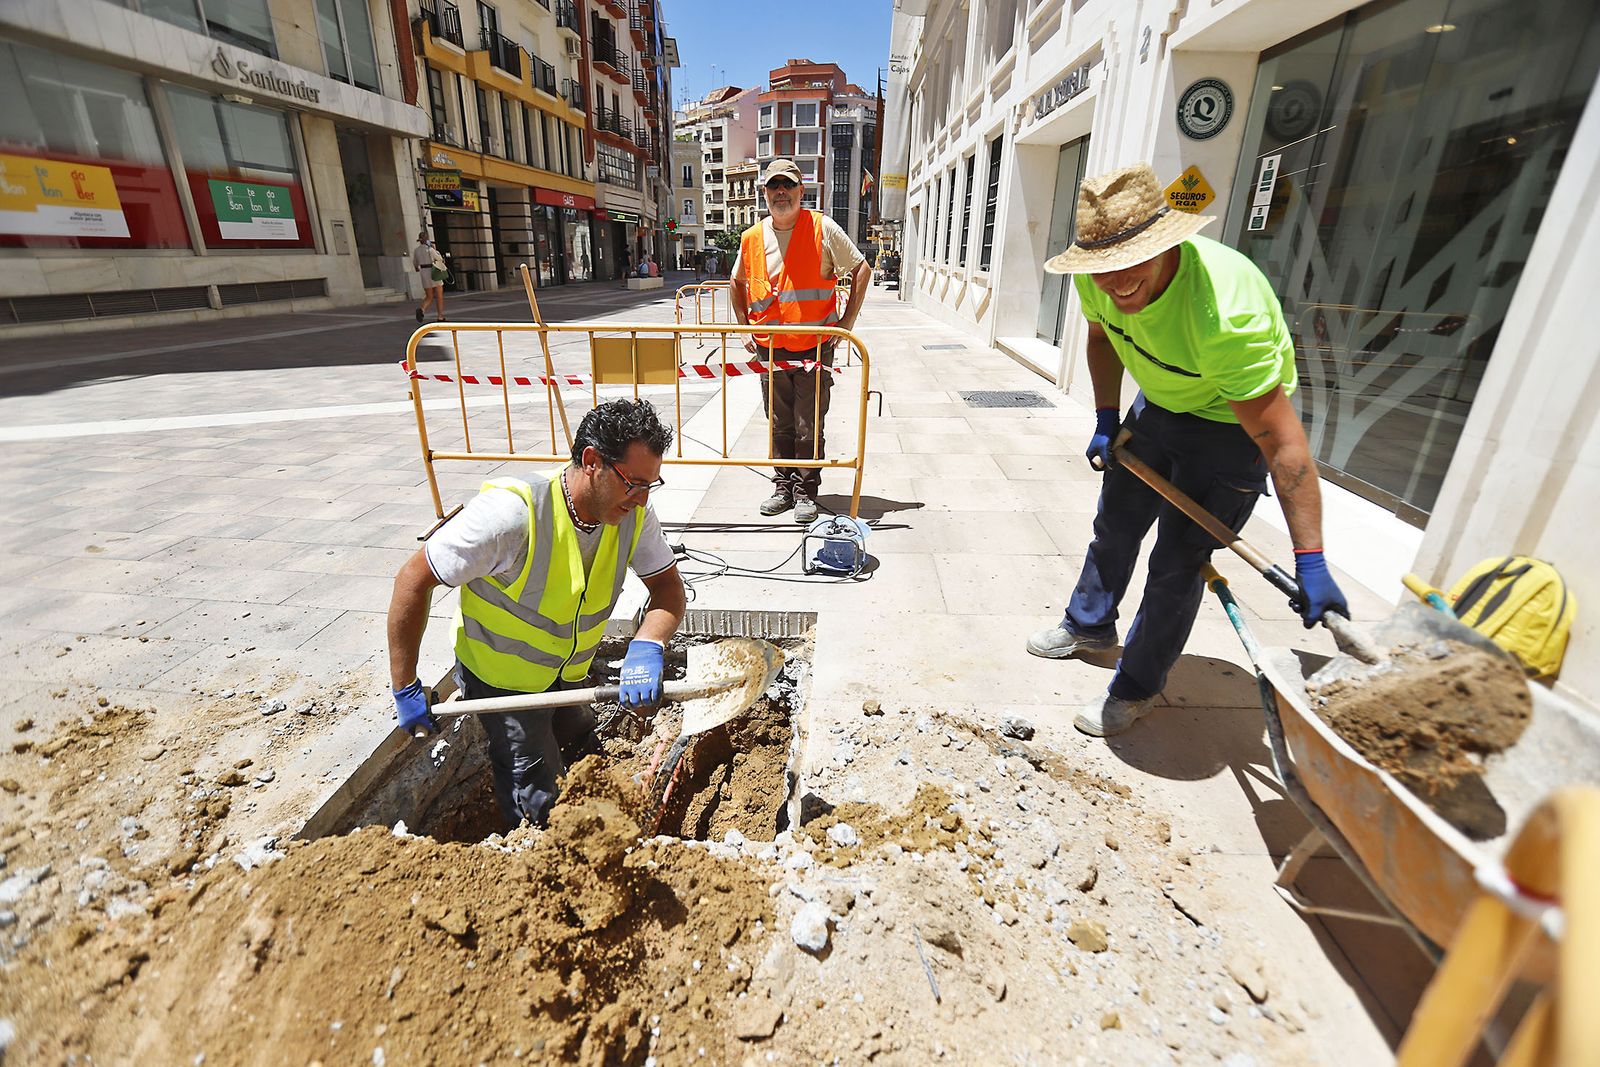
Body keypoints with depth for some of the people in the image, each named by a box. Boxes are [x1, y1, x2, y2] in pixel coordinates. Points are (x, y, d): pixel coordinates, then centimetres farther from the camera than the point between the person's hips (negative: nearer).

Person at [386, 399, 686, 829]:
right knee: (542, 809, 0)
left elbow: (668, 587, -13)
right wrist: (406, 688, -20)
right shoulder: (511, 512, -34)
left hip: (567, 676, 5)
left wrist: (647, 647, -36)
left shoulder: (634, 515, -18)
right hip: (501, 679, -5)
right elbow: (413, 580, -25)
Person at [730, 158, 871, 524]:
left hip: (815, 346, -3)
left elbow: (861, 269, 1)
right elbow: (737, 283, 22)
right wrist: (745, 328, 12)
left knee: (809, 426, 1)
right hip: (770, 348, 3)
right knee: (780, 424, 11)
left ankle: (805, 490, 14)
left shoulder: (822, 228, -4)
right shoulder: (751, 238, 6)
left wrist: (846, 322, -4)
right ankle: (783, 486, 25)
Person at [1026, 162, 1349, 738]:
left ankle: (1137, 687, 14)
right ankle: (1090, 625, 42)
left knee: (1177, 562, -6)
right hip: (1158, 405, 7)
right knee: (1115, 526, 18)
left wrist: (1311, 564, -36)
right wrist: (1106, 422, 0)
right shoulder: (1097, 279, -20)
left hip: (1231, 424, -6)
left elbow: (1282, 441, -37)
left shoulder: (1224, 313, -40)